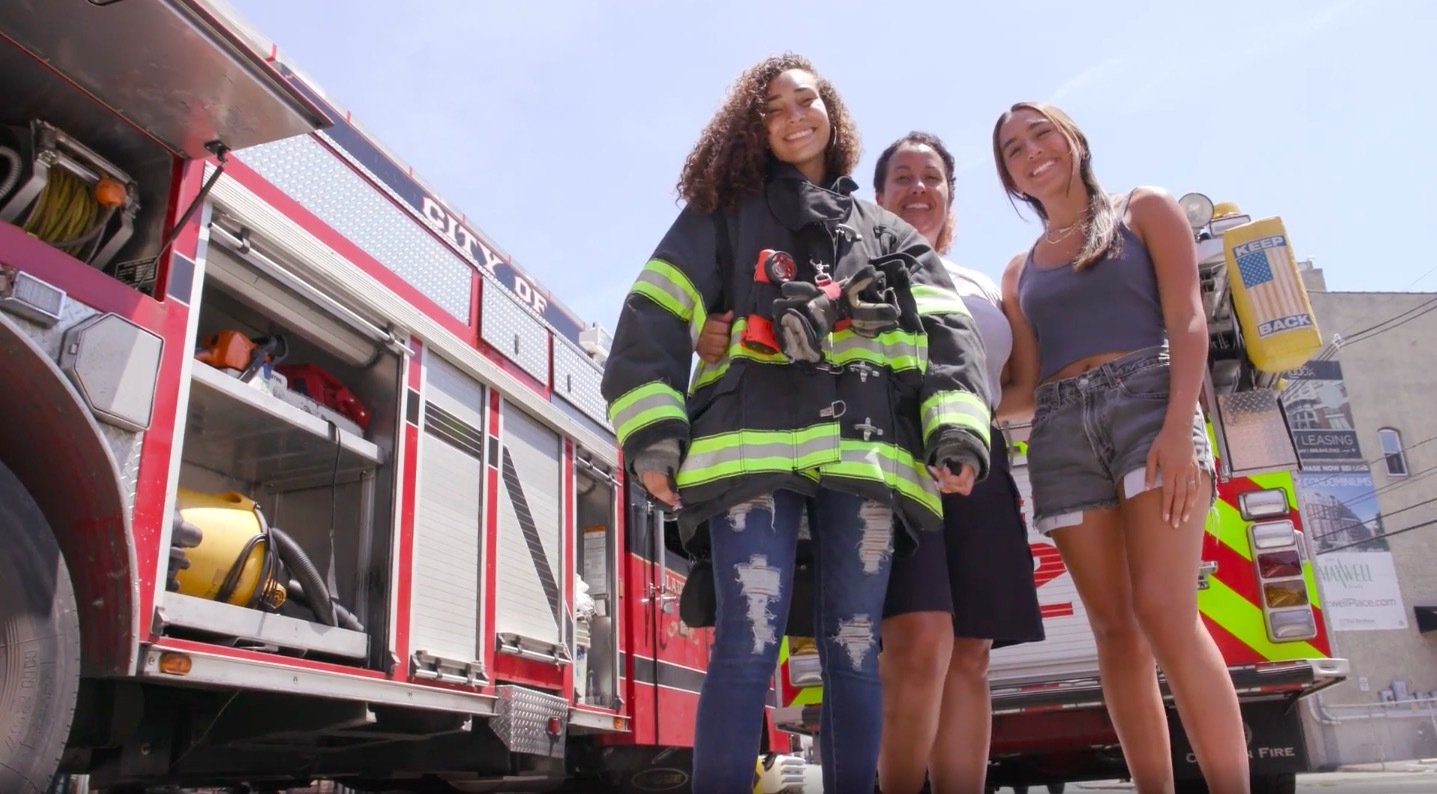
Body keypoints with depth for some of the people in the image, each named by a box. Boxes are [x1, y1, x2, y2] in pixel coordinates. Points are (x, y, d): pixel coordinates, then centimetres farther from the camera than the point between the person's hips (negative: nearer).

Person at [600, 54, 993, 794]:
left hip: (862, 452, 3)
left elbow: (947, 336, 12)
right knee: (747, 641, -12)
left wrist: (958, 432, -7)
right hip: (752, 445, -2)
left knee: (853, 647, 1)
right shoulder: (722, 214, 20)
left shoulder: (888, 233, 26)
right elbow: (652, 323, 9)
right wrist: (651, 434, -6)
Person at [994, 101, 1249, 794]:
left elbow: (1187, 321, -1)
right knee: (1114, 627, 0)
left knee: (1164, 612, -17)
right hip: (1060, 433, 4)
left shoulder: (1144, 209, 12)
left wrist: (1180, 428, -14)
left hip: (1146, 403, -4)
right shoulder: (1019, 270, 22)